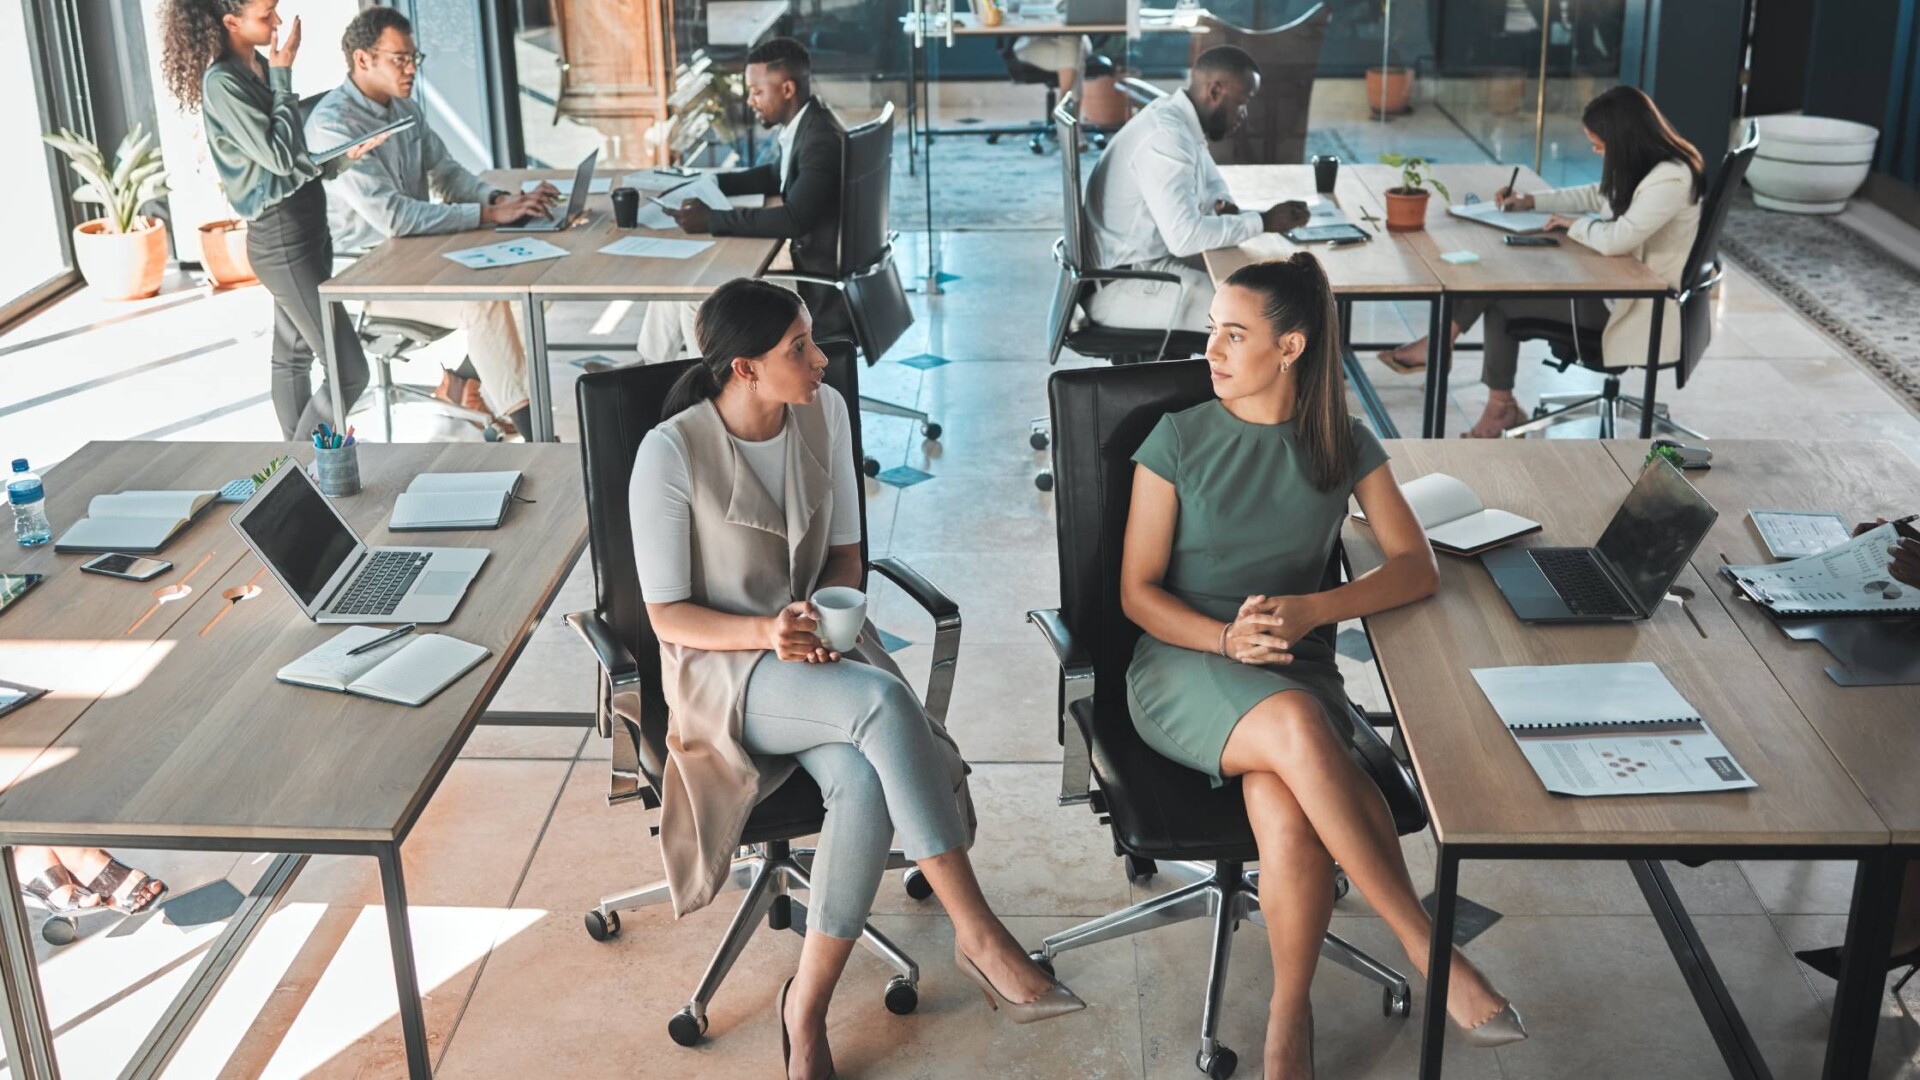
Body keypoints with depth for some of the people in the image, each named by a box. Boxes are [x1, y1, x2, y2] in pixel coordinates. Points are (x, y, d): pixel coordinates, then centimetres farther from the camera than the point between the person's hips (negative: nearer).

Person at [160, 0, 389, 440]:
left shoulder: (261, 68, 9)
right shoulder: (222, 82, -17)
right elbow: (278, 156, -22)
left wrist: (344, 155, -4)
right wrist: (282, 76, -15)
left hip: (306, 225, 9)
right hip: (281, 239, -9)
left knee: (294, 354, 17)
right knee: (350, 371, -9)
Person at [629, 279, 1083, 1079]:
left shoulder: (824, 413, -1)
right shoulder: (671, 452, -15)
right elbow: (667, 616, -10)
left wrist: (824, 615, -12)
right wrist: (763, 633, -27)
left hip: (820, 647, 4)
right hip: (723, 670, -4)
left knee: (866, 786, -30)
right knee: (886, 703, -35)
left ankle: (806, 1009, -13)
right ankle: (979, 937, -27)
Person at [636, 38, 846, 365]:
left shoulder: (822, 140, -25)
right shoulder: (805, 124, 4)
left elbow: (793, 219, -35)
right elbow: (776, 176, 22)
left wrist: (711, 220, -29)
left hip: (821, 288, -10)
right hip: (803, 262, 10)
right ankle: (652, 366, 25)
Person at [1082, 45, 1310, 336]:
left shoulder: (1180, 119, 7)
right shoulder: (1166, 136, -24)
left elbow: (1211, 183, 25)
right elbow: (1185, 237, -32)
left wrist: (1224, 207, 1)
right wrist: (1263, 221, -21)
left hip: (1149, 262, 10)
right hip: (1121, 285, -10)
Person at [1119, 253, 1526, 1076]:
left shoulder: (1343, 446, 7)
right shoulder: (1178, 439, 2)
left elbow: (1416, 568, 0)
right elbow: (1138, 591, 0)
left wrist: (1313, 608, -18)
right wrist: (1227, 639, -19)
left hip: (1295, 669, 2)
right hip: (1185, 663, -1)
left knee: (1284, 811, -34)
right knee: (1297, 729, -37)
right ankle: (1429, 952, -30)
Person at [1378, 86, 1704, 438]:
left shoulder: (1671, 178, -23)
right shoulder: (1641, 165, 8)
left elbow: (1616, 239, -32)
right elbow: (1596, 196, 26)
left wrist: (1574, 224, -12)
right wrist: (1531, 201, 15)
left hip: (1638, 309, -10)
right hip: (1613, 285, 10)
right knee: (1501, 291, -5)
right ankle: (1500, 406, -2)